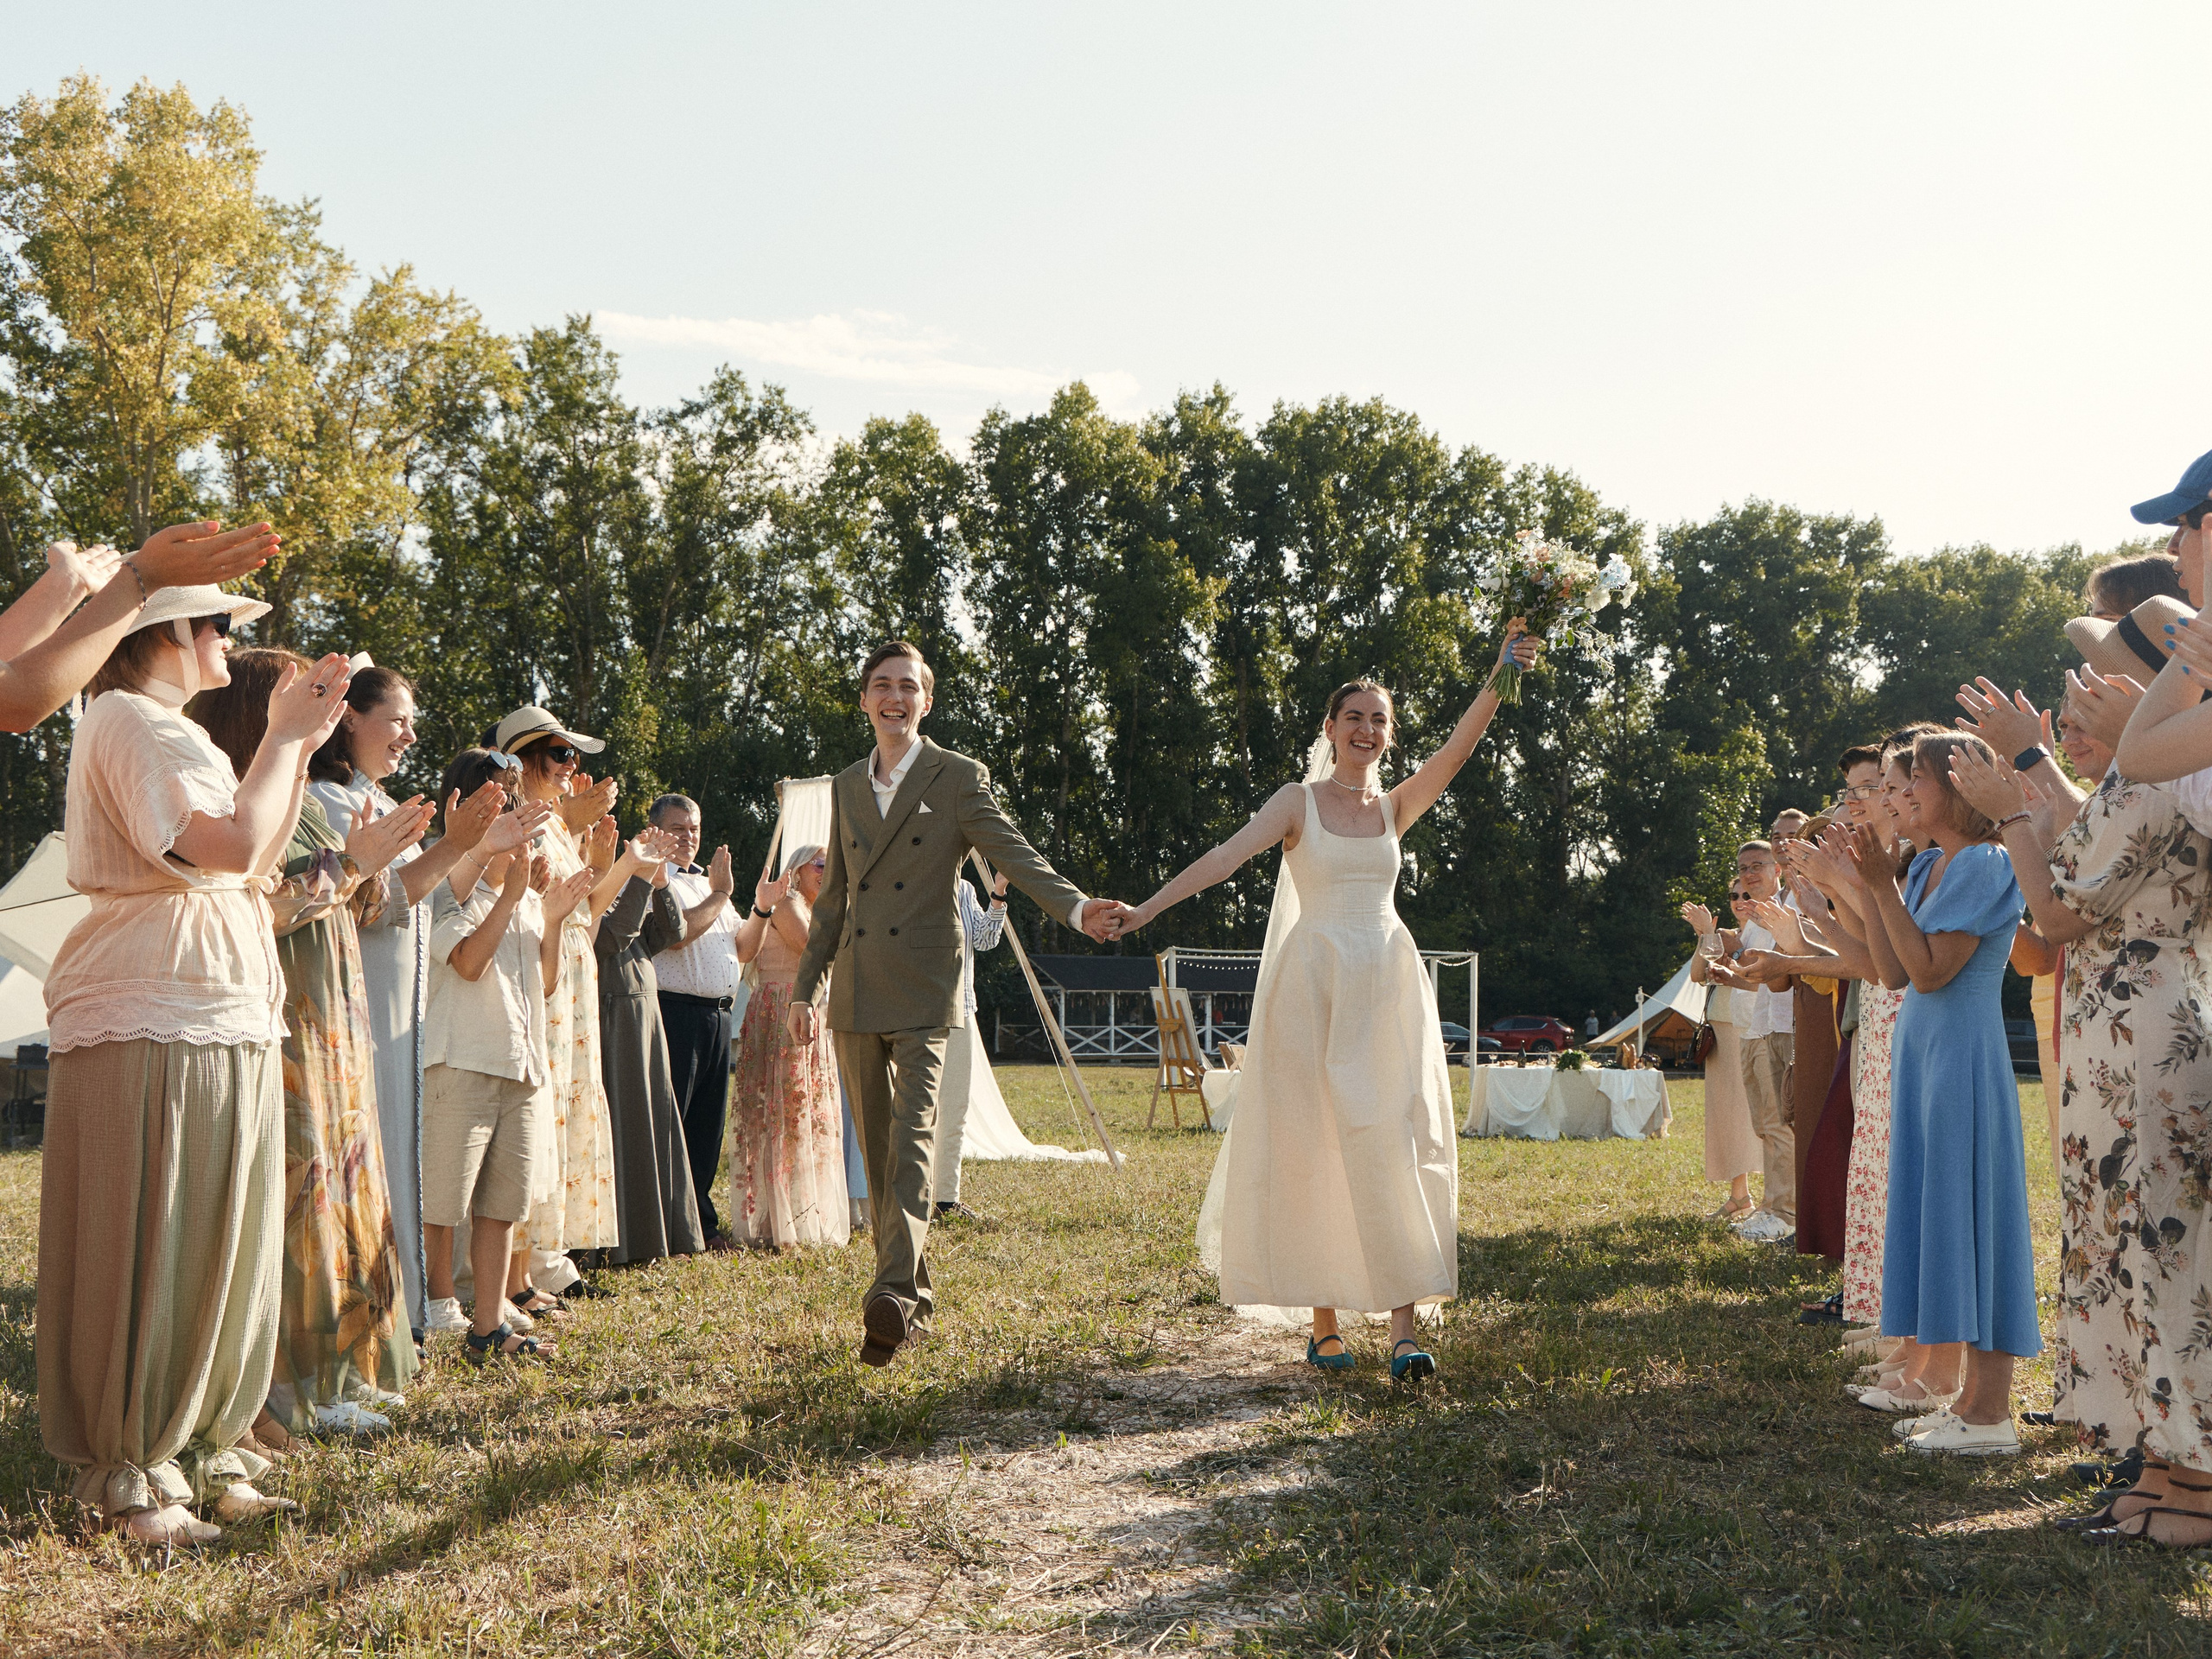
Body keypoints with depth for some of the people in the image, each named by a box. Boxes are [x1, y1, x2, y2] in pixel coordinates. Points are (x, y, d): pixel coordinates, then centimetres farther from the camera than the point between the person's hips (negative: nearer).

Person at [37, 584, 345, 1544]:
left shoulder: (171, 732, 22)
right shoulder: (127, 720, -10)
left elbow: (257, 859, 19)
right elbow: (235, 844, -20)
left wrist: (298, 744, 14)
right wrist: (285, 737, -7)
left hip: (224, 1030, 10)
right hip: (151, 1026, -10)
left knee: (217, 1248, 11)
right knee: (144, 1256, -4)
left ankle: (199, 1447, 19)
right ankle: (125, 1474, 4)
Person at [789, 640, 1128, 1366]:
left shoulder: (957, 777, 1)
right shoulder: (846, 787, 15)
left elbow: (1013, 854, -8)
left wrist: (1076, 907, -26)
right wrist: (805, 987, 18)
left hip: (922, 989, -5)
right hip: (855, 992, 5)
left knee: (912, 1135, -17)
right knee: (877, 1148, 8)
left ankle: (893, 1294, -27)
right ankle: (914, 1295, 17)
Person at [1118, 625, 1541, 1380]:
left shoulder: (1396, 806, 12)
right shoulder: (1299, 802, 4)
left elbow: (1459, 746, -2)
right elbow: (1227, 855, -8)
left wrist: (1500, 675, -16)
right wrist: (1147, 907, -20)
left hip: (1389, 989, 2)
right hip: (1316, 985, -2)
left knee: (1397, 1146, -6)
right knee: (1315, 1149, 0)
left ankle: (1403, 1330, -9)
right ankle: (1325, 1324, 9)